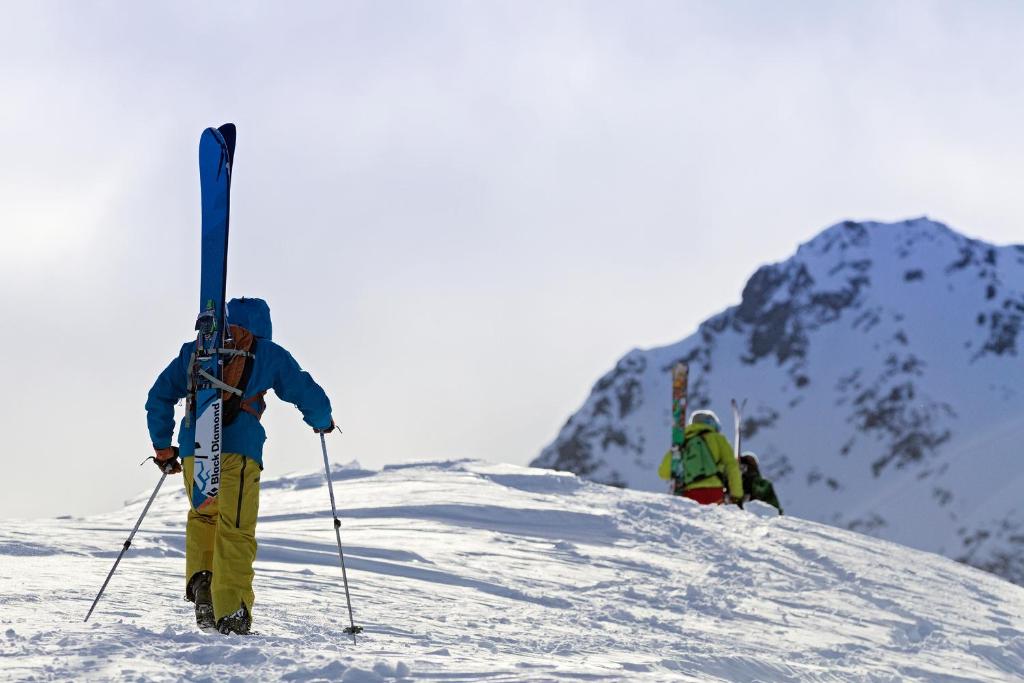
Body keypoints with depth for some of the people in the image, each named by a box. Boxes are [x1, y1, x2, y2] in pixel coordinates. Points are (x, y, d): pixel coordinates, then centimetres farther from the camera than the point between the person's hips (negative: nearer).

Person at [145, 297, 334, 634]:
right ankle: (231, 613, -14)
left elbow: (159, 396, 20)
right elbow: (307, 393, 19)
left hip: (194, 448, 3)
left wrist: (162, 446, 28)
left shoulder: (195, 349, 22)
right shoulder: (269, 354, 15)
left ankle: (200, 580, 6)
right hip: (239, 448, -3)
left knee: (202, 515, 27)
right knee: (236, 531, -2)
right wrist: (323, 421, 40)